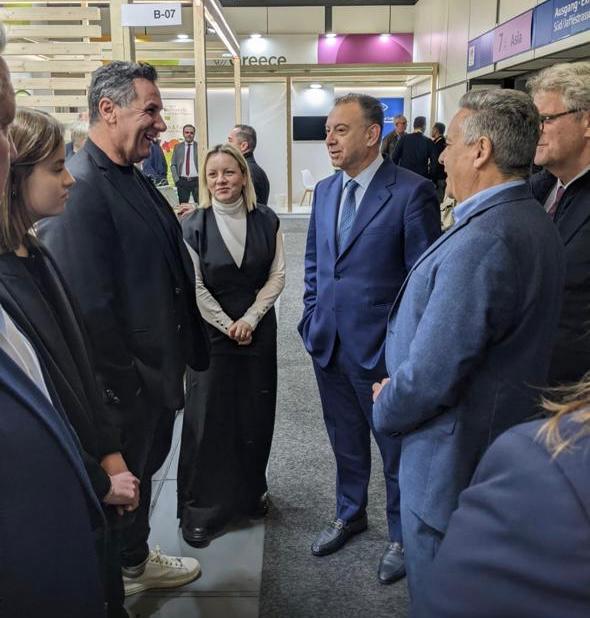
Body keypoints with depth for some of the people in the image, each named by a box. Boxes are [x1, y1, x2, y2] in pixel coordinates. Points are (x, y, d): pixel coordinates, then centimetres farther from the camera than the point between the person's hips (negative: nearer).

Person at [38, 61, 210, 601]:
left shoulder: (135, 180, 6)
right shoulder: (78, 187, -24)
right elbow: (87, 305, -28)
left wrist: (186, 350, 12)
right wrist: (126, 384, -20)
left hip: (159, 371, 9)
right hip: (124, 387, -9)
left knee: (144, 469, 26)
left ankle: (136, 561, 50)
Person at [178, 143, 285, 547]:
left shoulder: (266, 221, 0)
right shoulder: (193, 226, -6)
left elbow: (277, 276, -1)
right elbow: (194, 287, -8)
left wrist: (249, 320, -10)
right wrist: (228, 325, -9)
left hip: (258, 329, 2)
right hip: (211, 331, -2)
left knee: (256, 415, 10)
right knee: (208, 418, 2)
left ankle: (252, 491, 30)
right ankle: (200, 510, 16)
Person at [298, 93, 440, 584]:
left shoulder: (412, 192, -13)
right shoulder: (325, 190, 7)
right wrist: (313, 317, 10)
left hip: (381, 347, -5)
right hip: (329, 342, 6)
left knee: (396, 447, 13)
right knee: (346, 441, 22)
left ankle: (402, 535, 35)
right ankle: (350, 514, 45)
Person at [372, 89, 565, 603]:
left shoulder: (481, 241, -29)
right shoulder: (535, 223, 4)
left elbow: (432, 372, -29)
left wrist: (386, 410, -7)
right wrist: (400, 387, 6)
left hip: (452, 457, -9)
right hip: (504, 442, 10)